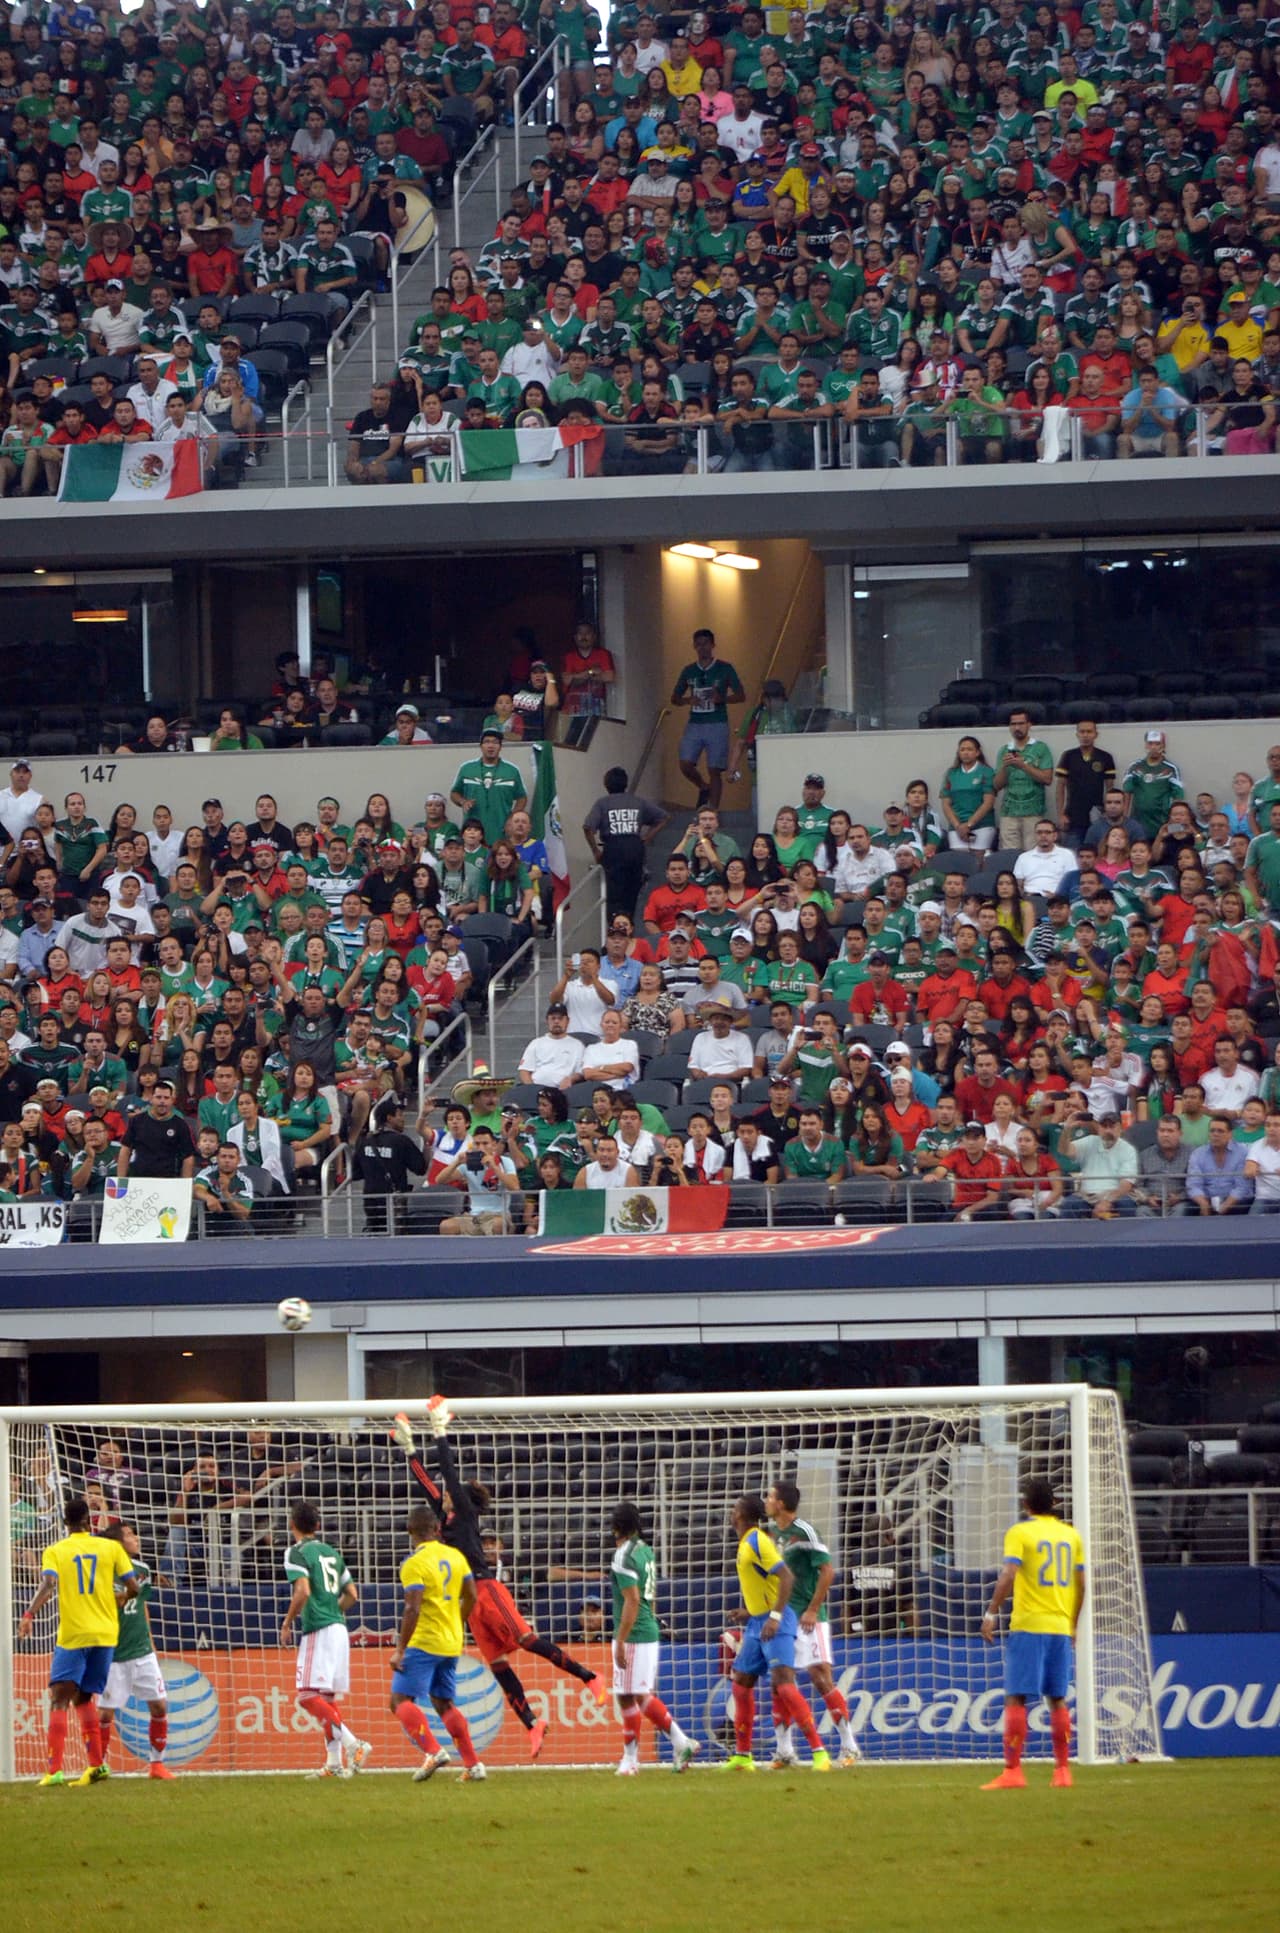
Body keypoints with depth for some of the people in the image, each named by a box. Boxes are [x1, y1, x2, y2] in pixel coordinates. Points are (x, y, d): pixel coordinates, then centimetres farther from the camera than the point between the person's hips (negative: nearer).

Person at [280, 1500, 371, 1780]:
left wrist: (287, 1622, -8)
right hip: (339, 1629, 8)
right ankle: (334, 1762, 10)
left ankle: (352, 1743, -25)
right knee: (328, 1697, 14)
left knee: (308, 1695, -11)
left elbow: (303, 1591, -20)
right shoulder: (332, 1553, 16)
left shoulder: (296, 1553, -7)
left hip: (317, 1630, -8)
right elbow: (352, 1594, 18)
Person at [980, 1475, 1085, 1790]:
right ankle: (1062, 1770, 11)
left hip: (1028, 1625, -5)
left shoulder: (1020, 1532, -5)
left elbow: (1008, 1575, -16)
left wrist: (991, 1614, -12)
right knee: (1058, 1698, 12)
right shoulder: (1071, 1534, 10)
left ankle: (1012, 1770, -11)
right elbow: (1081, 1584, 11)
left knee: (1016, 1698, -5)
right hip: (1061, 1627, 5)